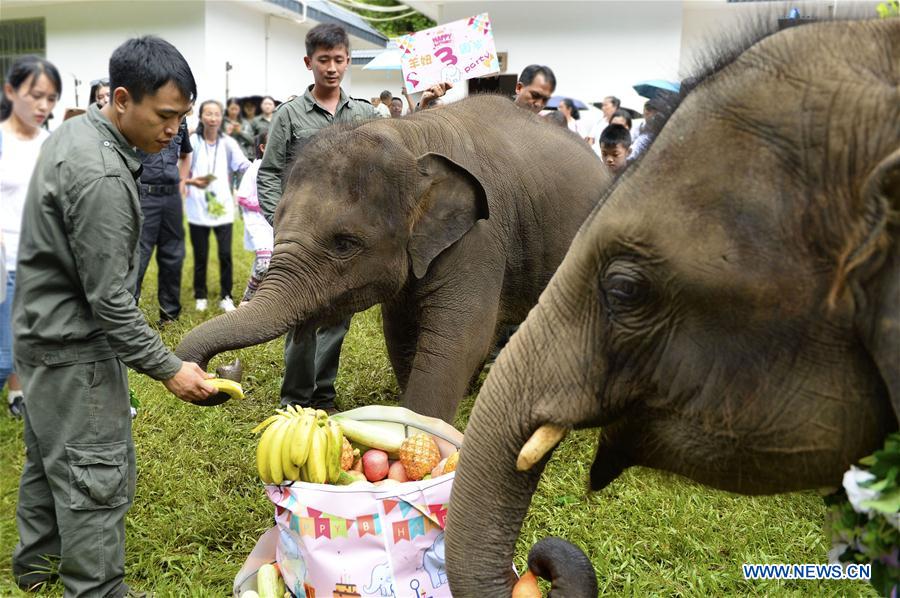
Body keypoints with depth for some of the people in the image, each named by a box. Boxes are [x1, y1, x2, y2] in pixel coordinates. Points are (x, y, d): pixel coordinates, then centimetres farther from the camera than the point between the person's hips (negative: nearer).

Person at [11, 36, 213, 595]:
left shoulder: (74, 132, 5)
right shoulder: (101, 176, -27)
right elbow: (109, 299, -25)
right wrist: (167, 368, -19)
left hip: (44, 334, 11)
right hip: (75, 349, -11)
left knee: (48, 456, 24)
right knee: (97, 481, -1)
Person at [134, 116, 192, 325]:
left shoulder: (180, 119, 11)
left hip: (172, 196, 5)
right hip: (144, 195, -5)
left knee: (173, 256, 12)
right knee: (138, 256, -5)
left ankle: (170, 313, 24)